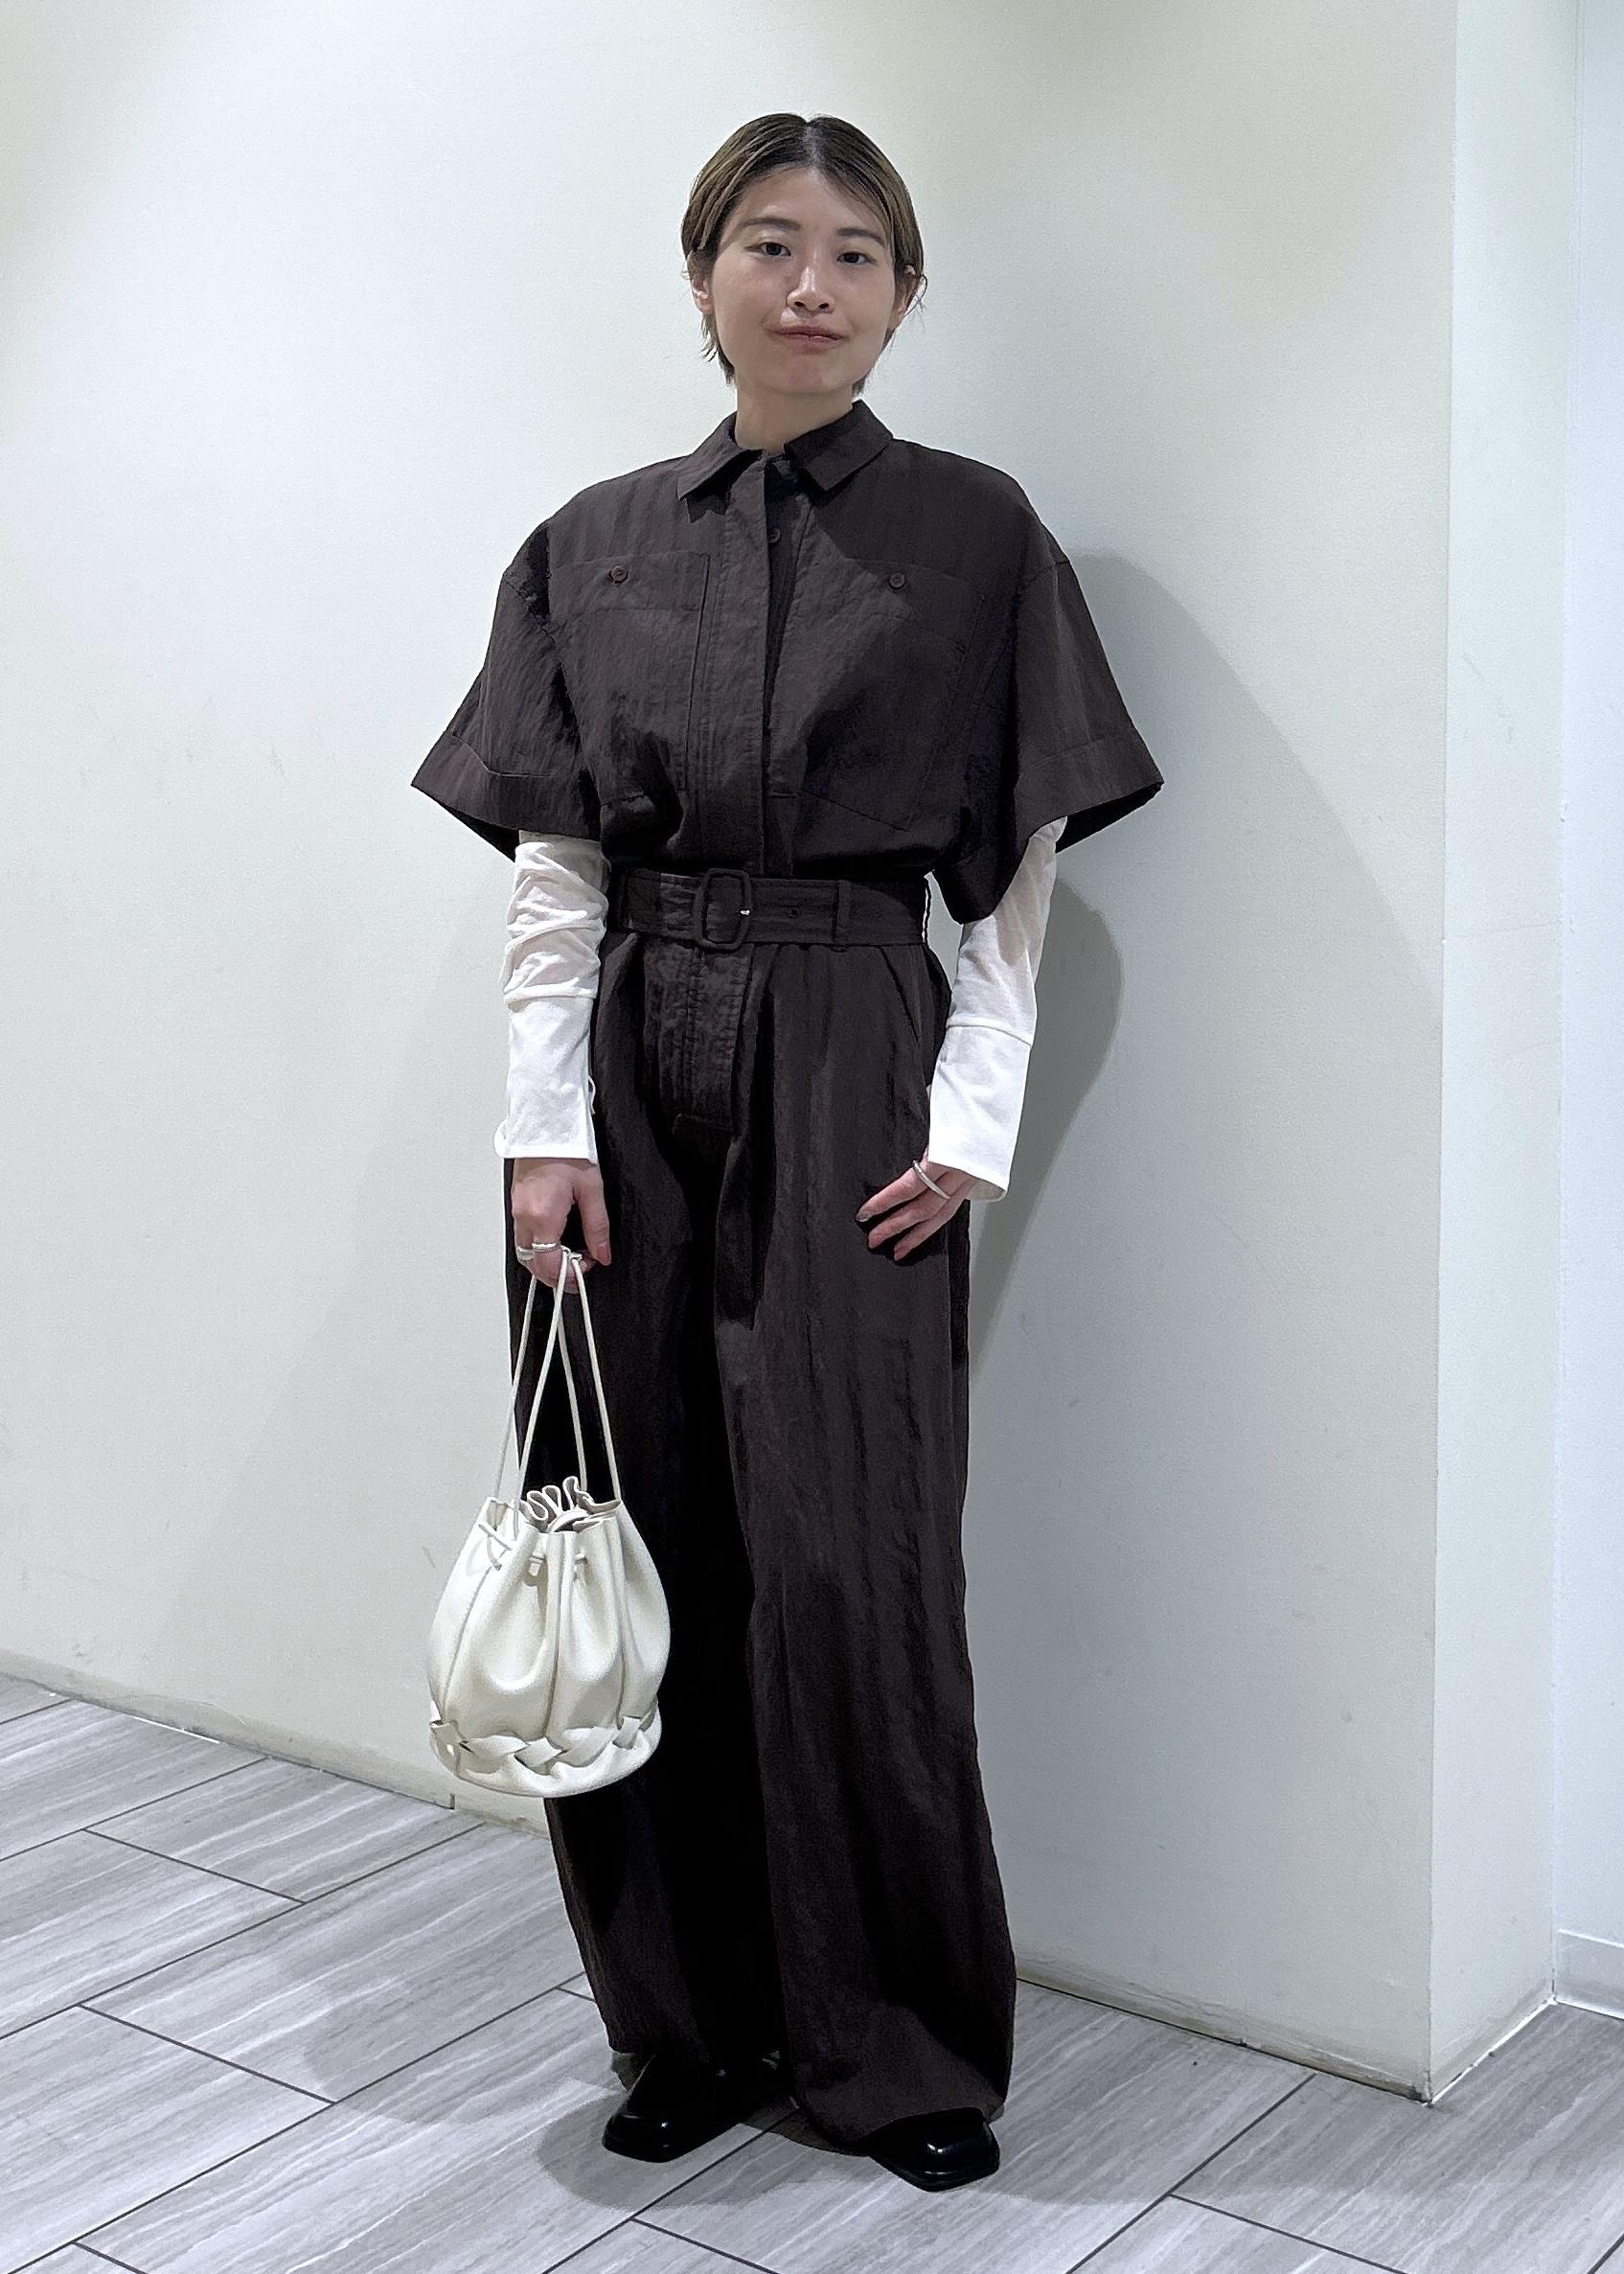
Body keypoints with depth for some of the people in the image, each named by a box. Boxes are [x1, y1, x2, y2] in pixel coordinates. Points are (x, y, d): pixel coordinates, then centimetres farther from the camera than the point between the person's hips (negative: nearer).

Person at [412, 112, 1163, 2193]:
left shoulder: (974, 537, 3)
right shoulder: (594, 547, 9)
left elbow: (1017, 869, 2)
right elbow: (552, 871, 5)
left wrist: (973, 1122, -6)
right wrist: (545, 1122, -3)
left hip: (852, 1073, -2)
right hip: (634, 1070, 3)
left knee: (846, 1570, -3)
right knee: (639, 1549, 6)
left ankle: (896, 2045, 16)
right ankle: (696, 2021, 23)